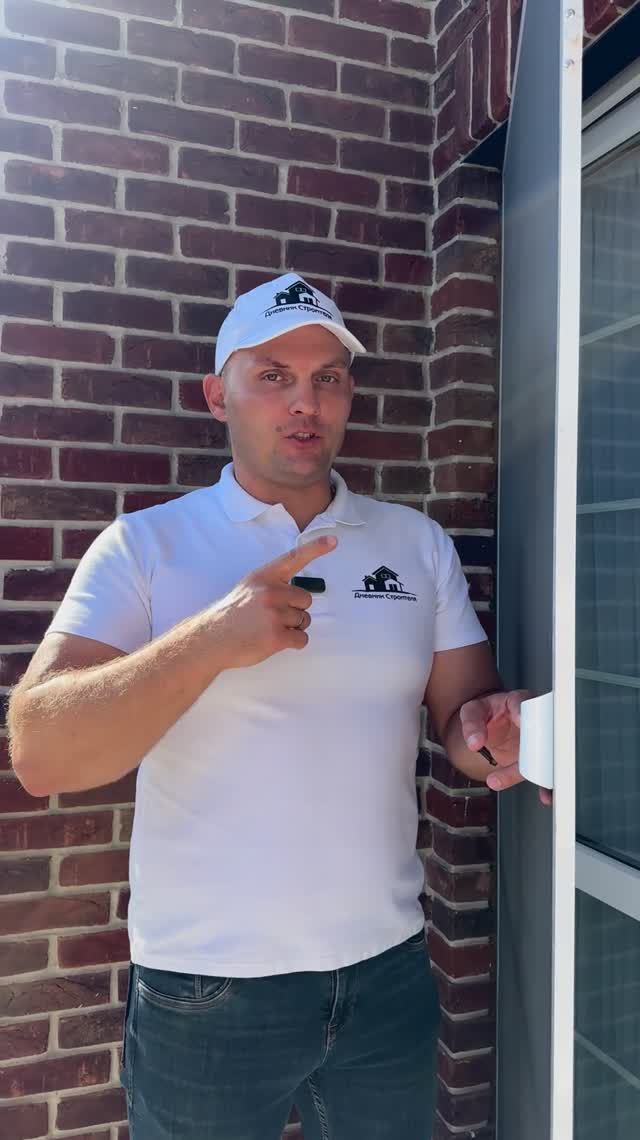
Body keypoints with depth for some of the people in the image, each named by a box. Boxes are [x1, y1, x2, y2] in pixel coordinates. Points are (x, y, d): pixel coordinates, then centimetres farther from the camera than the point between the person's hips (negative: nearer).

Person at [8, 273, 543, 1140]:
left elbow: (463, 712, 4)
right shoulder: (145, 545, -8)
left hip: (388, 972, 3)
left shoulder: (419, 544, 2)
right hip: (205, 992, -2)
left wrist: (490, 733, -19)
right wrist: (209, 642, -29)